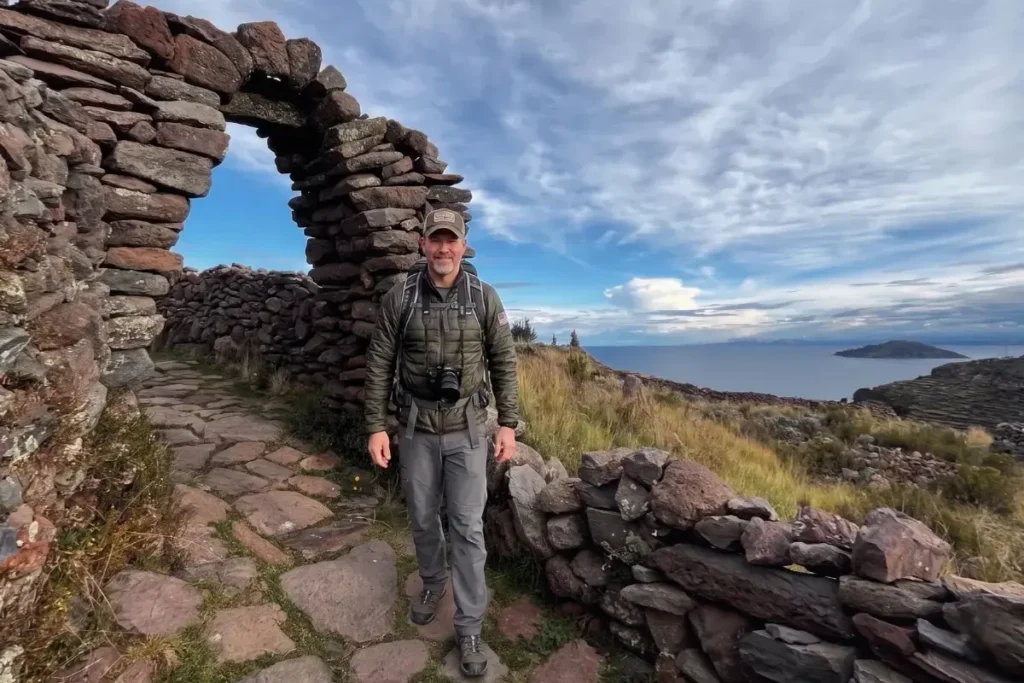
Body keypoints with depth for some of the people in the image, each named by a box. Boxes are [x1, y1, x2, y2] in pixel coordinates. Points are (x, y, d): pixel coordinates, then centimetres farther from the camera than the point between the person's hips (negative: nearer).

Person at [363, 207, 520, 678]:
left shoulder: (484, 298, -5)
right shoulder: (399, 298, -5)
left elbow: (503, 363, -1)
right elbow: (378, 365, -2)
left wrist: (508, 423, -4)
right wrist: (376, 427, -5)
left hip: (466, 430, -1)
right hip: (415, 430, 1)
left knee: (467, 528, 4)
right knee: (423, 519, 18)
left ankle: (469, 630, 21)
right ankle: (432, 583, 47)